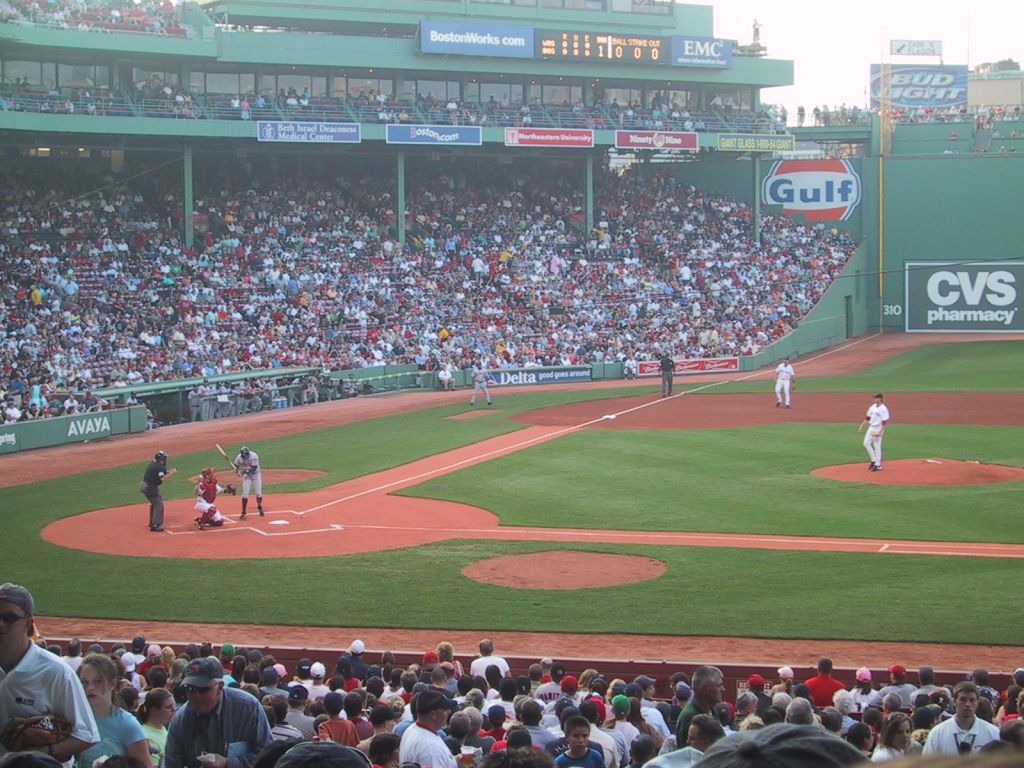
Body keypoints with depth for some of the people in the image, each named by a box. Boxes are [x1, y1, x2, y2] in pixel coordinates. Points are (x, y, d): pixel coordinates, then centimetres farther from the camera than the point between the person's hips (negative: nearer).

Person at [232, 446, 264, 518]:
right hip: (246, 476, 1)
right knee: (245, 494, -7)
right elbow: (236, 466, -1)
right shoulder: (239, 457, -18)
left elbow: (254, 468, -27)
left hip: (256, 475, -1)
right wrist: (238, 471, -22)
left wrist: (246, 471, -38)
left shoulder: (254, 456, -27)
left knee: (259, 493, 4)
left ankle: (259, 507, 33)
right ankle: (243, 513, -2)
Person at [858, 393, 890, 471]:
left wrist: (880, 432, -23)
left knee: (877, 446, -3)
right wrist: (862, 426, 10)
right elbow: (867, 417, 16)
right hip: (871, 427, 8)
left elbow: (885, 422, -18)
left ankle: (878, 465, 5)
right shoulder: (872, 407, 9)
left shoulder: (884, 409, -15)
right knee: (866, 443, 5)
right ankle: (874, 461, 17)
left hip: (878, 429, -8)